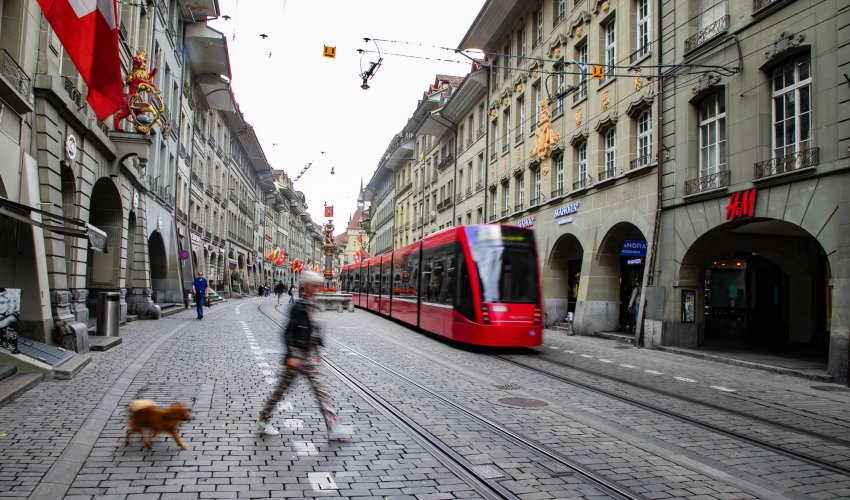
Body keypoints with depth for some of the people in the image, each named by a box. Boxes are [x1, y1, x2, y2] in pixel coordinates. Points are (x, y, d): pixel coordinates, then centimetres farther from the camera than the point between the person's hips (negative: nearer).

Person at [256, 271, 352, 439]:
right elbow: (288, 332, -18)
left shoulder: (313, 305, 9)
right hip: (297, 354, -8)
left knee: (321, 391, 6)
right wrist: (290, 355, -23)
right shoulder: (299, 306, -15)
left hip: (311, 356, 8)